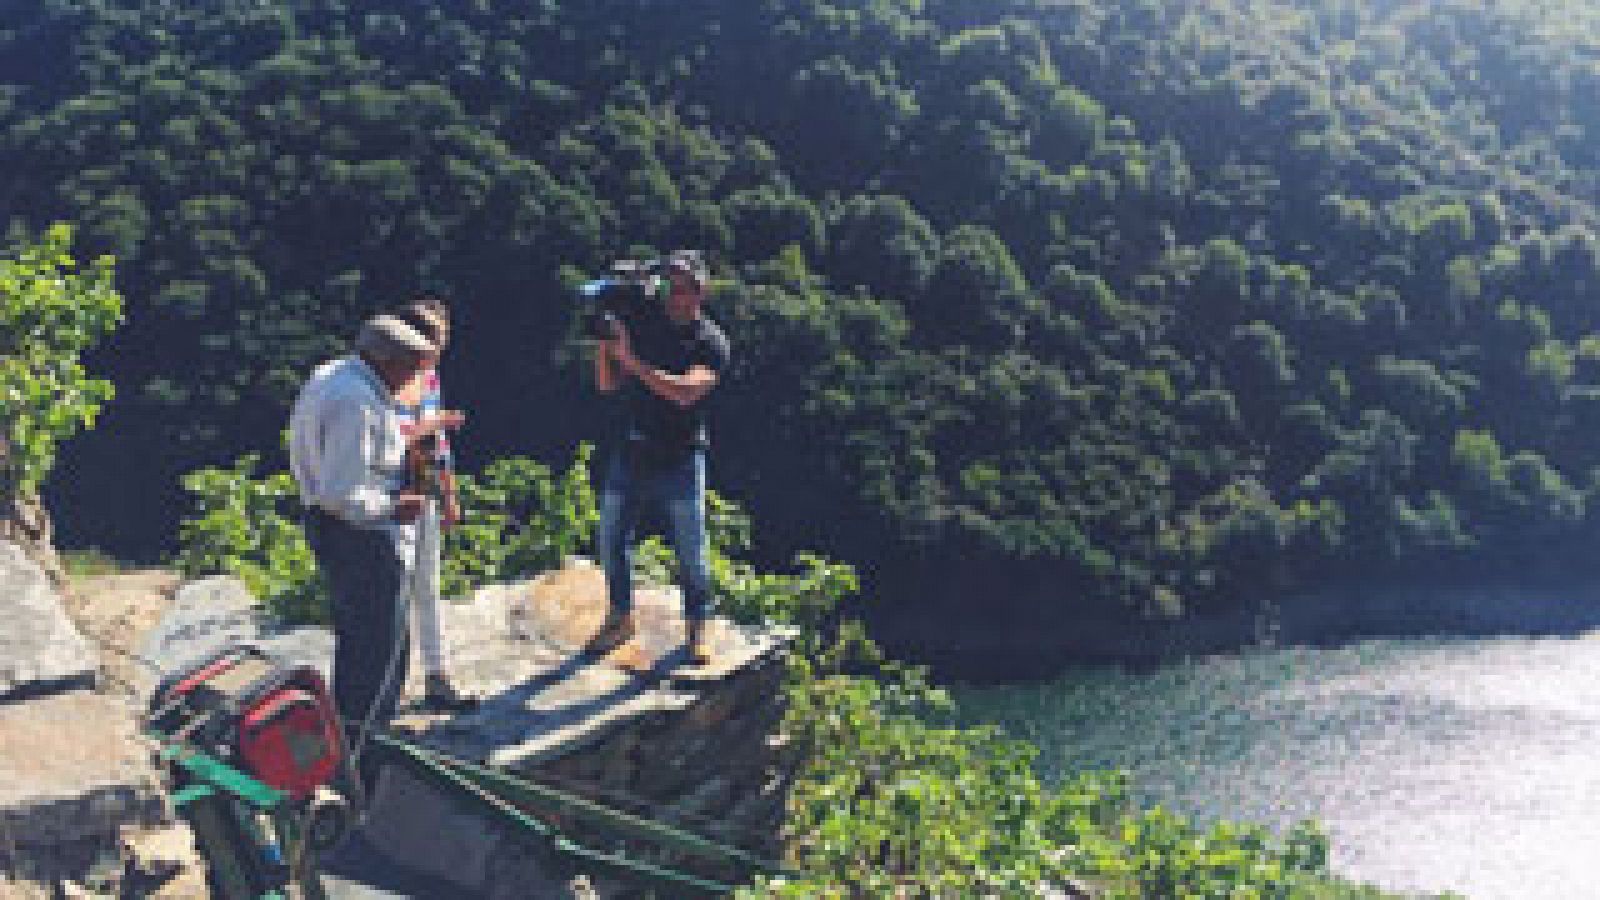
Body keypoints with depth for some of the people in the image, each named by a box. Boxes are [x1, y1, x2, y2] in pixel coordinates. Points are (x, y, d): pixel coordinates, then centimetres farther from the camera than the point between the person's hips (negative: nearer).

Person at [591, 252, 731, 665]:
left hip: (680, 460, -4)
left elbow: (685, 392, -24)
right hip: (629, 453, 4)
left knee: (691, 550, 1)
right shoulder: (642, 326, 5)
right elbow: (607, 384, 4)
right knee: (612, 539, 10)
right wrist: (605, 344, -13)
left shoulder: (711, 342, -7)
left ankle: (697, 628, 17)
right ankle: (620, 616, 27)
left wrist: (631, 359, -26)